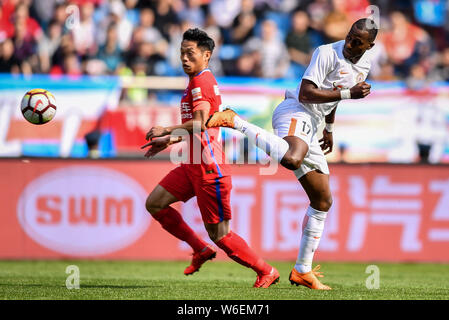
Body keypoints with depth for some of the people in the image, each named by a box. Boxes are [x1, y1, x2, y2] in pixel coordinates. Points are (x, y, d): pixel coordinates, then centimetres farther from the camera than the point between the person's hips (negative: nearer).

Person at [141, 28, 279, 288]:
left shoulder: (202, 81, -14)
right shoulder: (201, 80, 18)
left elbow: (200, 123, -28)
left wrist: (165, 130, -23)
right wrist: (169, 141, 25)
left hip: (209, 169, -10)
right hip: (193, 166, 10)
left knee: (219, 235, -5)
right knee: (155, 204, 4)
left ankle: (266, 271, 9)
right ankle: (201, 249, 13)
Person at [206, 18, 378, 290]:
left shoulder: (364, 65, 14)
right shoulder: (328, 54, -12)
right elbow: (305, 94, -19)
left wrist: (330, 129, 39)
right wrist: (348, 93, -21)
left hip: (309, 130, 9)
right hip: (295, 113, -9)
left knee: (323, 201, 12)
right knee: (292, 159, -44)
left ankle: (303, 270, 20)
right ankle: (236, 121, -27)